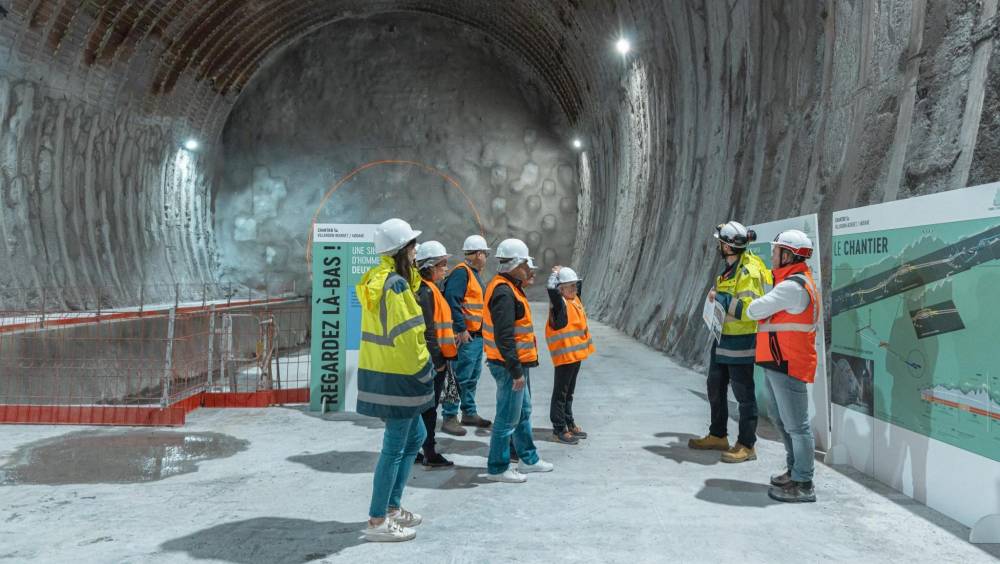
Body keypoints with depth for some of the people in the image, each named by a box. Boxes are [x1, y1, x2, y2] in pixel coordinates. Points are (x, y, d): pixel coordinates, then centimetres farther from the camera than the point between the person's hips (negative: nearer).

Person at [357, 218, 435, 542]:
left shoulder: (376, 279, 11)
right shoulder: (396, 284, -19)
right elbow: (405, 335, -20)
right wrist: (424, 370, -11)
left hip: (377, 371, 10)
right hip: (397, 376, -10)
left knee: (415, 436, 20)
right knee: (395, 447, 1)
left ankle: (392, 507, 28)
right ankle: (378, 522, 11)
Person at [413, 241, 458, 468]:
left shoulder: (430, 289, 15)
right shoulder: (426, 291, -16)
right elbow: (428, 330, -21)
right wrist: (438, 360, -19)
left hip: (436, 358, 10)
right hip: (434, 359, -10)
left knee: (426, 406, 15)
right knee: (429, 408, -2)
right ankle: (430, 453, 6)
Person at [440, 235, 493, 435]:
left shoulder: (475, 274, 19)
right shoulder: (461, 272, -13)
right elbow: (452, 300, -23)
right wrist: (461, 329, -24)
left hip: (477, 336, 10)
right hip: (466, 336, -10)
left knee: (473, 377, 18)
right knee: (460, 377, -8)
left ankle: (469, 413, 29)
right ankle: (449, 418, -4)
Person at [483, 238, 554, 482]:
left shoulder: (508, 287, 12)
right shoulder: (504, 293, -21)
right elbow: (504, 337, -26)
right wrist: (516, 370, -24)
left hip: (517, 363, 11)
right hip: (509, 365, -11)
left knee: (524, 412, 21)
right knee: (508, 418, 0)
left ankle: (528, 459, 35)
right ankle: (497, 468, 11)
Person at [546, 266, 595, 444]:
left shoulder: (574, 300, 11)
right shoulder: (559, 302, -13)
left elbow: (579, 283, 32)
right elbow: (551, 289, -34)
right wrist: (555, 273, -17)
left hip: (576, 353, 9)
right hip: (564, 354, -9)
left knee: (569, 391, 20)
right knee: (561, 392, 0)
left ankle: (569, 423, 31)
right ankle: (559, 428, 6)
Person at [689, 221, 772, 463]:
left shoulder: (748, 272, -19)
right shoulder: (730, 268, 12)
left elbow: (749, 308, -28)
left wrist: (720, 298, -22)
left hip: (740, 342, -10)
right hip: (723, 339, 10)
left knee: (744, 394, 0)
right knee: (716, 388, 18)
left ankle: (747, 445, 10)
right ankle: (718, 436, 32)